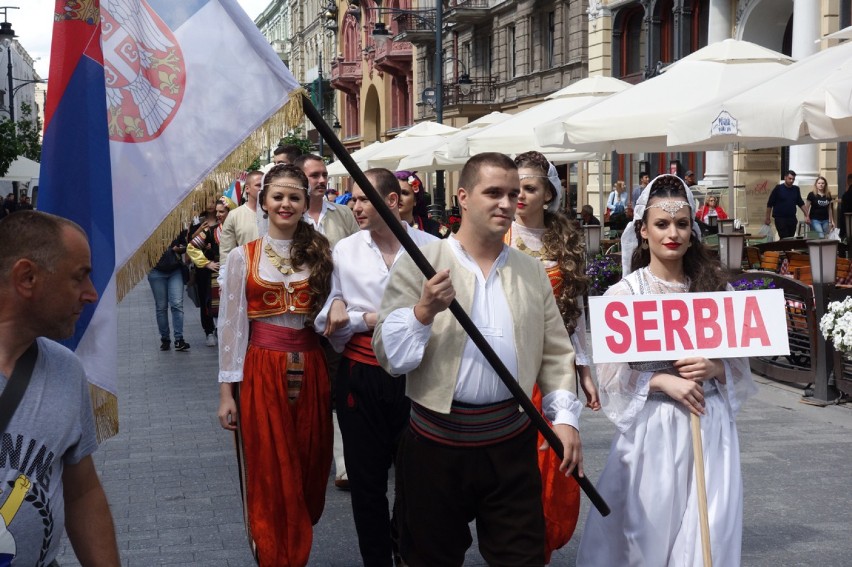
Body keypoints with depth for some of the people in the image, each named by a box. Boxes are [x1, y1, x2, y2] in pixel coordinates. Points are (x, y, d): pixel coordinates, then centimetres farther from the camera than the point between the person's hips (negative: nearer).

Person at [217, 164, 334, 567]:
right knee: (271, 479, 2)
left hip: (311, 371, 2)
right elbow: (231, 325, -1)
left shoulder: (320, 253, 5)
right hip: (263, 373, -2)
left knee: (310, 473, 10)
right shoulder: (243, 257, -1)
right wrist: (227, 390, -4)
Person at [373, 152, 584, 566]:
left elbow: (556, 353, 12)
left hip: (511, 442, 3)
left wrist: (565, 416, 0)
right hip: (436, 441, -2)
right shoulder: (420, 265, -3)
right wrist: (424, 311, -23)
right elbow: (390, 357, -7)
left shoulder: (532, 272, 9)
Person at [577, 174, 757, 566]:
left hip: (711, 423, 3)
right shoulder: (624, 293, -3)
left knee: (710, 532, 3)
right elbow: (610, 373, -6)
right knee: (649, 530, 4)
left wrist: (714, 369, -11)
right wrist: (663, 382, -18)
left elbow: (740, 362, 9)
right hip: (653, 426, -2)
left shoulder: (715, 288, 6)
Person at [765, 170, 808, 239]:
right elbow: (769, 204, -3)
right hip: (780, 219, -5)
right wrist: (767, 218, -4)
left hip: (792, 219, 5)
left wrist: (806, 215, 9)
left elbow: (801, 203, 17)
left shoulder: (796, 189, 8)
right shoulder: (778, 188, -5)